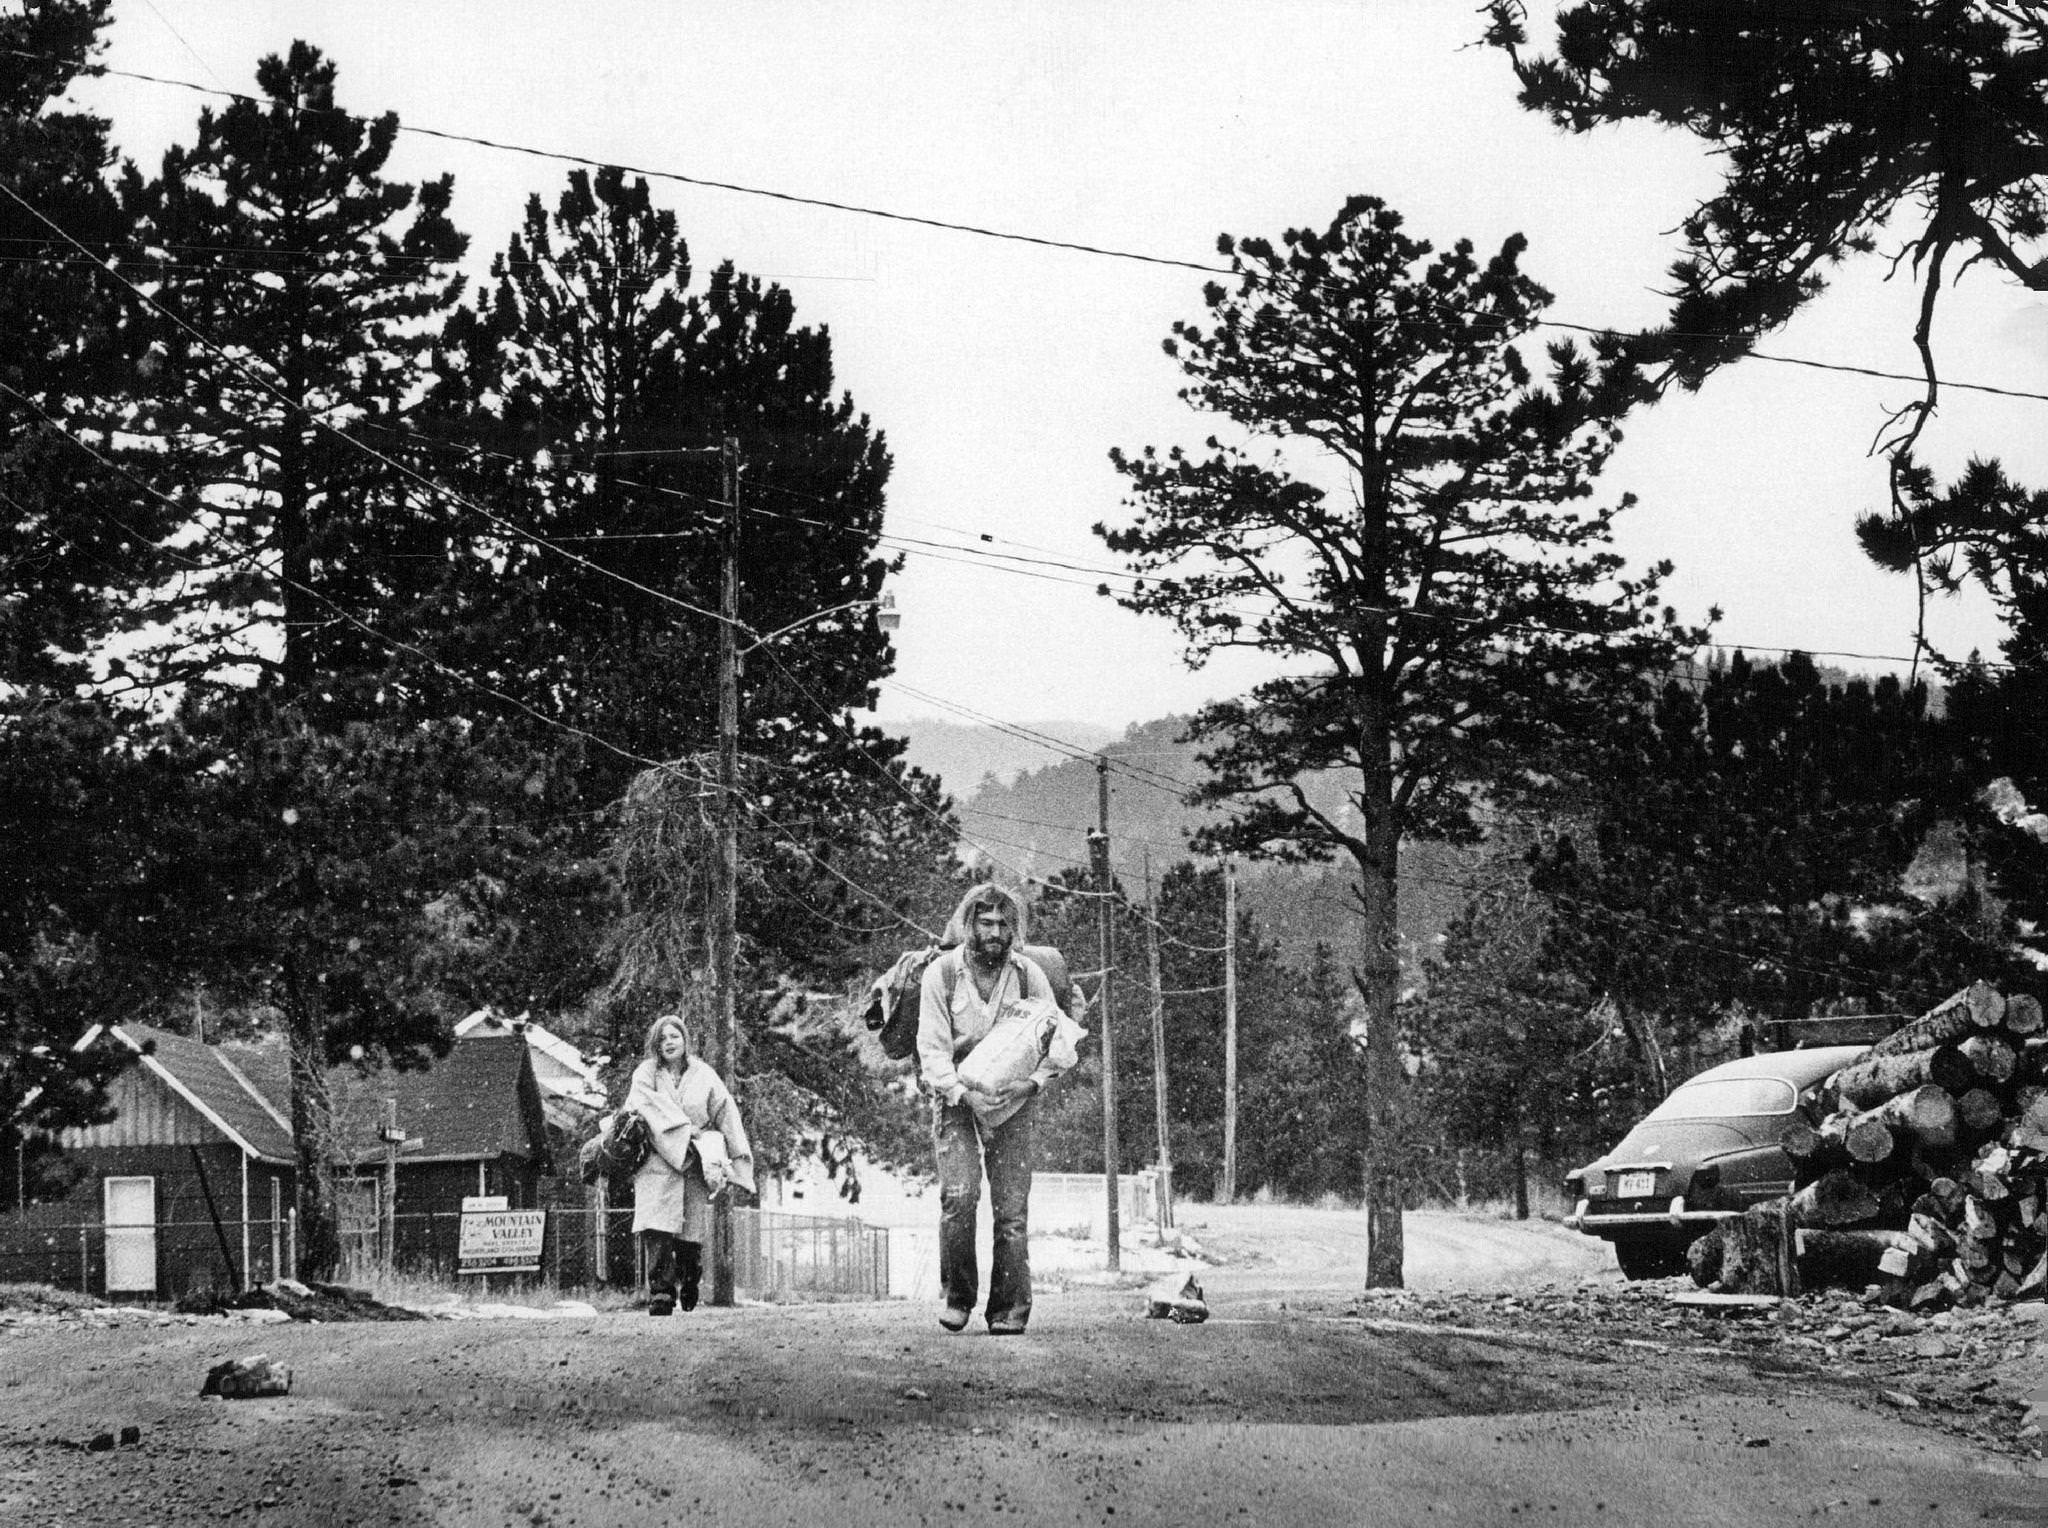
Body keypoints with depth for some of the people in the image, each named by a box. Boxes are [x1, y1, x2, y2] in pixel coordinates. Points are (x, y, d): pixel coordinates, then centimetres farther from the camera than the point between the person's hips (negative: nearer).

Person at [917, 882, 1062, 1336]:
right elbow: (932, 1047, -11)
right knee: (959, 1195, -18)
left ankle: (1009, 1310, -1)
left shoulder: (1028, 975, -3)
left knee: (1012, 1206, -7)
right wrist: (963, 1093, -25)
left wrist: (1032, 1082, -18)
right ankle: (957, 1296, -2)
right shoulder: (941, 974, -8)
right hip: (955, 1095, -1)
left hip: (1012, 1099, 1)